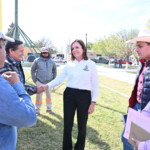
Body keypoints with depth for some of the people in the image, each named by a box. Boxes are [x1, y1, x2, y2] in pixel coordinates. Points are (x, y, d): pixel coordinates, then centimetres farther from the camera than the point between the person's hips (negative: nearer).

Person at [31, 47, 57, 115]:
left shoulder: (52, 61, 2)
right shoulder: (37, 61, -4)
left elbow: (54, 71, 12)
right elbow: (33, 70, 0)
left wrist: (53, 79, 6)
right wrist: (35, 80, -5)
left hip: (49, 82, 2)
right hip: (40, 82, -2)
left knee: (49, 96, 13)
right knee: (39, 96, 3)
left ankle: (49, 108, 29)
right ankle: (37, 110, 17)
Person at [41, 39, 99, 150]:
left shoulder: (91, 64, -3)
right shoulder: (69, 64, 5)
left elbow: (95, 85, -2)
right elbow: (59, 79, 4)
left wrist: (93, 102, -6)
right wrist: (46, 86, -12)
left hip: (84, 96, -2)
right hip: (69, 95, 3)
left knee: (82, 126, 11)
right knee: (67, 124, 12)